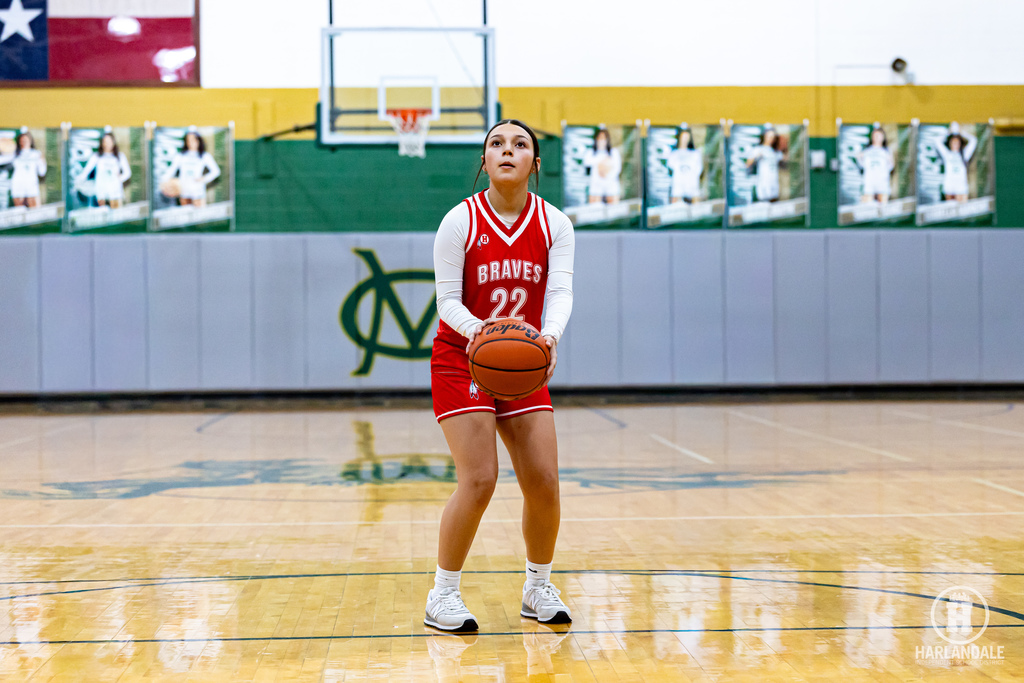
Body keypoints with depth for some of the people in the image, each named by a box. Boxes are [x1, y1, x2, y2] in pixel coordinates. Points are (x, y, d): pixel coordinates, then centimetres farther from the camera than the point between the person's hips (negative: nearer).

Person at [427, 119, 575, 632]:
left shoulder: (555, 225, -2)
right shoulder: (460, 221, -10)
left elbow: (560, 291, -14)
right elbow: (448, 301, -12)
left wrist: (549, 336, -35)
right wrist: (475, 330, -34)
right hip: (461, 360, -3)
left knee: (543, 482, -2)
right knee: (478, 480, -15)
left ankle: (538, 590, 20)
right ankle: (442, 595, 1)